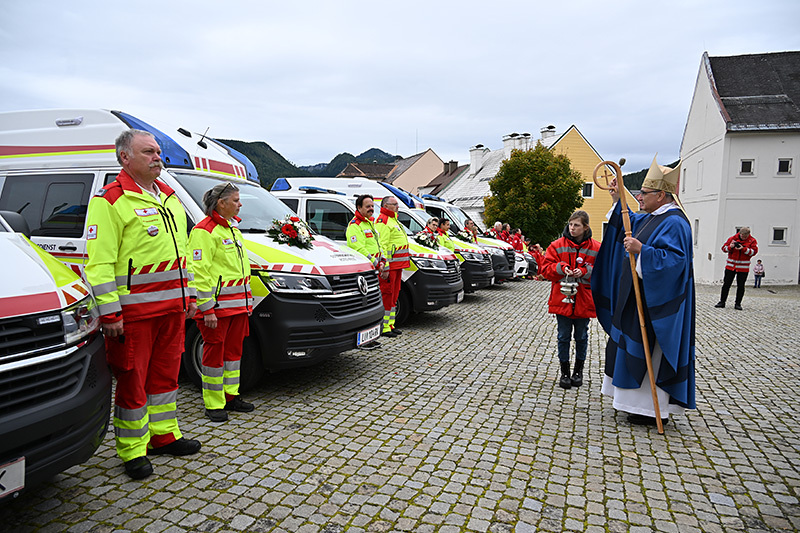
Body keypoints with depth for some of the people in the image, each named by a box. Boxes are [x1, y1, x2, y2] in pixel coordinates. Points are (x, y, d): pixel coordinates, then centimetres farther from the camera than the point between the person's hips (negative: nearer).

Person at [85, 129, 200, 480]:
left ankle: (164, 435, 32)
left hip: (173, 306, 7)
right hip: (134, 312, -7)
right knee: (132, 380, 3)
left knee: (165, 373, 16)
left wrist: (189, 295, 19)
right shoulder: (110, 200, -8)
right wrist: (109, 312, -17)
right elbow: (99, 262, -13)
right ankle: (133, 450, 18)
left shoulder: (170, 198, 16)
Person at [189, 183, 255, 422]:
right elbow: (199, 272, -17)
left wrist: (247, 300, 21)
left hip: (237, 304, 9)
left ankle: (230, 396, 27)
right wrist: (207, 308, -20)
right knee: (214, 352, 0)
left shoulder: (232, 228, 18)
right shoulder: (204, 231, -12)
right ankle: (214, 405, 11)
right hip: (216, 306, -9)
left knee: (234, 349, 14)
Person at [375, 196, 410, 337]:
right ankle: (383, 327, -1)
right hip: (389, 264, -10)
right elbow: (381, 245, -19)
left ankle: (390, 324, 23)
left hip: (397, 265, 10)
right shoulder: (382, 221, -11)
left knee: (394, 295, 14)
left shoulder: (393, 220, 23)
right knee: (387, 295, -7)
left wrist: (401, 264, 27)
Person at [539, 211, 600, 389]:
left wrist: (585, 272, -16)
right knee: (564, 337, 6)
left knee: (581, 337, 12)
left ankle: (578, 371, 29)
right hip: (562, 299, 0)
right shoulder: (557, 245, 0)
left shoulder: (595, 248, 0)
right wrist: (561, 268, -18)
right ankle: (564, 372, 18)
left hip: (584, 301, 0)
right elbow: (545, 267, 0)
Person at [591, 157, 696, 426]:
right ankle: (643, 402, 29)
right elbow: (628, 223, 30)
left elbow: (675, 259, -27)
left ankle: (654, 409, 9)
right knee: (635, 348, 16)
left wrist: (642, 250, -33)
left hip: (656, 302, -10)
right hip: (641, 297, 11)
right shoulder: (650, 218, 11)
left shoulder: (674, 223, -18)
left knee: (649, 351, -3)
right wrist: (617, 200, 20)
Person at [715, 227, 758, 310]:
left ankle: (738, 304, 12)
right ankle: (722, 302, 12)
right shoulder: (733, 238, 2)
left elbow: (754, 251, -11)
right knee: (726, 284, 4)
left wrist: (743, 249, -23)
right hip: (730, 266, 1)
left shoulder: (752, 240, 0)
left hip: (743, 267, -1)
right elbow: (724, 248, 4)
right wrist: (730, 247, -17)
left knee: (741, 286, 4)